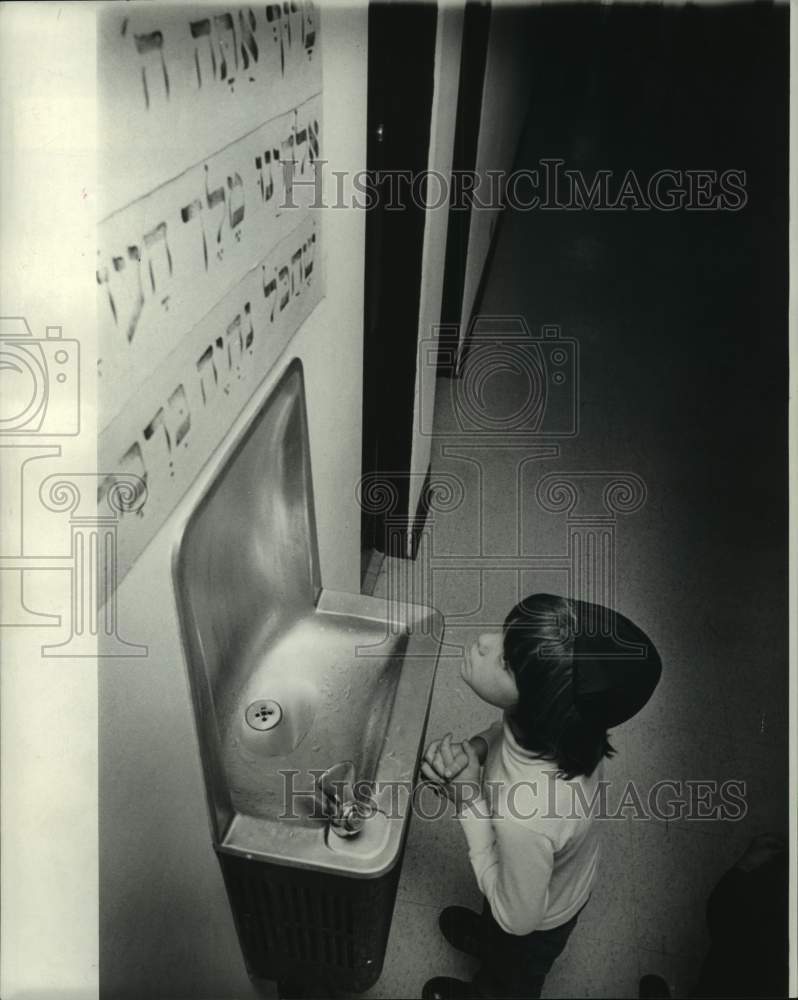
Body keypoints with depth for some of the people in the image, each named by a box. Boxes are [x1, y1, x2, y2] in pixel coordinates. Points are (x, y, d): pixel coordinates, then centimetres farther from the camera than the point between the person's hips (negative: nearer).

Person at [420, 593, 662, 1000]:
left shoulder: (525, 815, -50)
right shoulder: (557, 719, -32)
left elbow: (516, 916, -29)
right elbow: (513, 728, -5)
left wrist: (468, 798, -34)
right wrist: (475, 748, -23)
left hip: (535, 922, -5)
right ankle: (485, 940, 71)